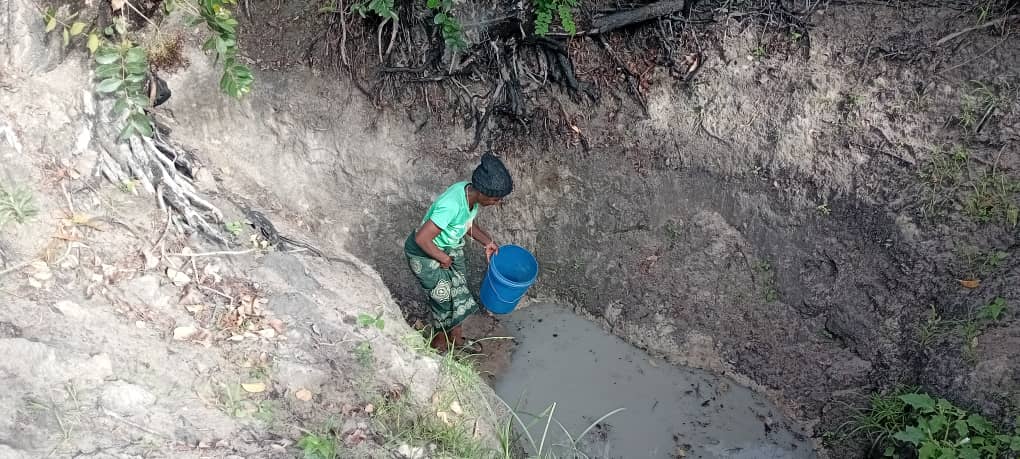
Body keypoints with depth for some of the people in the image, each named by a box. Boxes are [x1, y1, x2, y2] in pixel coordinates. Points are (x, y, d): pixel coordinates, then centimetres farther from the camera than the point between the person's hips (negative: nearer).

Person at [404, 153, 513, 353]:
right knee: (445, 301, 7)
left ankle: (456, 336, 41)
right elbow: (421, 238, -35)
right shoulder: (451, 205, -39)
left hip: (450, 249, 8)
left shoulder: (471, 193, -13)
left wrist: (487, 242, -2)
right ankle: (439, 342, 34)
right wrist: (443, 258, -20)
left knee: (459, 293, 17)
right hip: (425, 256, -8)